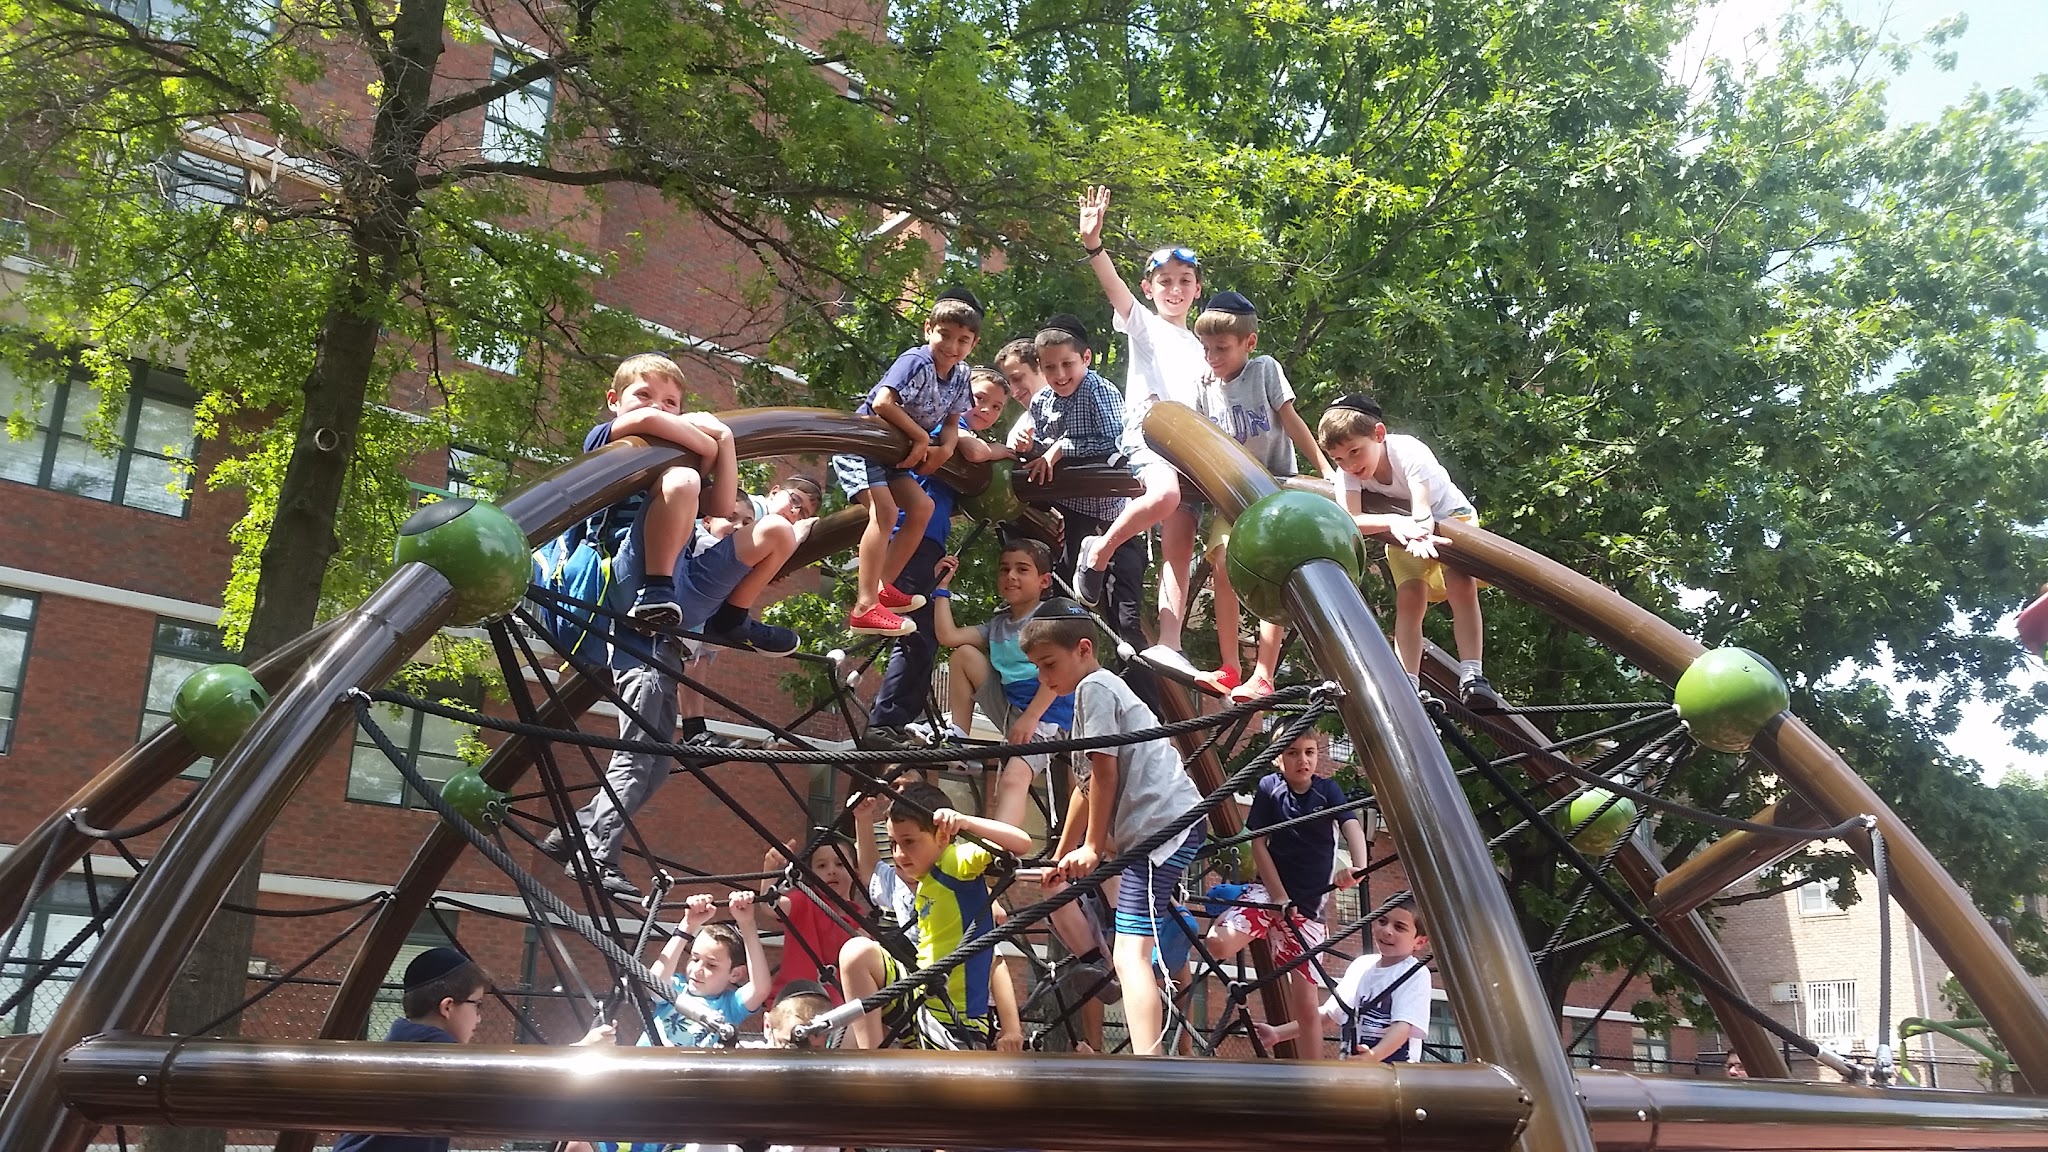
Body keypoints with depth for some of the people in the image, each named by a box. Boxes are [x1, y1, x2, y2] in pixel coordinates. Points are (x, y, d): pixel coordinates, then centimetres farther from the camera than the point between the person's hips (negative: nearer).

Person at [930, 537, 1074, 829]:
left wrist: (1030, 718, -21)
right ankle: (959, 739, 4)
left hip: (1045, 715, -7)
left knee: (1012, 779, -29)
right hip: (1010, 707, 7)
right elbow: (948, 636, 5)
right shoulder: (998, 625, 15)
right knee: (963, 654, 4)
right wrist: (943, 588, 6)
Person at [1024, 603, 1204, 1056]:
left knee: (1130, 954, -19)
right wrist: (1061, 857, 30)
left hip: (1162, 825, -11)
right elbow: (1086, 786, 27)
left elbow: (1105, 772, -11)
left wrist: (1092, 847, -5)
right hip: (1162, 827, 11)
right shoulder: (1099, 688, 25)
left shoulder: (1095, 686, -5)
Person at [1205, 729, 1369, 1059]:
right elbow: (1258, 845, -4)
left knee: (1306, 1003, 0)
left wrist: (1359, 867, -39)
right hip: (1268, 891, -1)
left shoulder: (1327, 790, -1)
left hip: (1308, 906, 1)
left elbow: (1352, 827, -18)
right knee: (1220, 942, -34)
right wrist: (1279, 898, -14)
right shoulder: (1269, 788, -3)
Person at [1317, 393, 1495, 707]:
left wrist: (1419, 535, -68)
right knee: (1409, 599, -16)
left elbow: (1422, 510, -46)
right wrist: (1393, 522, -54)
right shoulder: (1347, 472, -22)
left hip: (1449, 517, -3)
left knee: (1462, 586, -26)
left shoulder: (1409, 453, -34)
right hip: (1401, 528, 4)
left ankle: (1471, 675, -27)